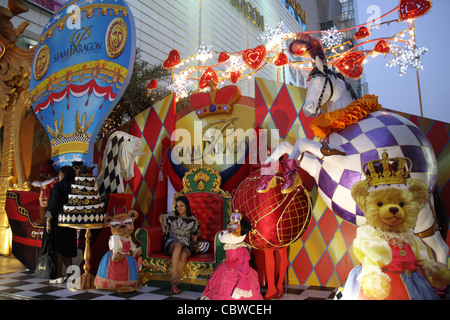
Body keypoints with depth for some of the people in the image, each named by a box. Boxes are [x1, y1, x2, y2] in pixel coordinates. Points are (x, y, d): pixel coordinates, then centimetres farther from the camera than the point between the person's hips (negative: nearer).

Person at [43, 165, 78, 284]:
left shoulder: (57, 186, -10)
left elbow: (54, 204, -15)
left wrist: (48, 220, -12)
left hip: (58, 220, -5)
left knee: (57, 249, 3)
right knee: (67, 248, 15)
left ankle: (59, 276, 8)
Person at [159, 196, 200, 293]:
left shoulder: (192, 220, 9)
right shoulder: (170, 216, 6)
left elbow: (198, 231, 22)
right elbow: (164, 232, 17)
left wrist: (196, 236, 5)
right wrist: (161, 222, 0)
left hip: (186, 245, 1)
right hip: (171, 243, -1)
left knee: (184, 255, -34)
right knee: (178, 244, -37)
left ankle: (173, 283, -31)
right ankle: (174, 275, -44)